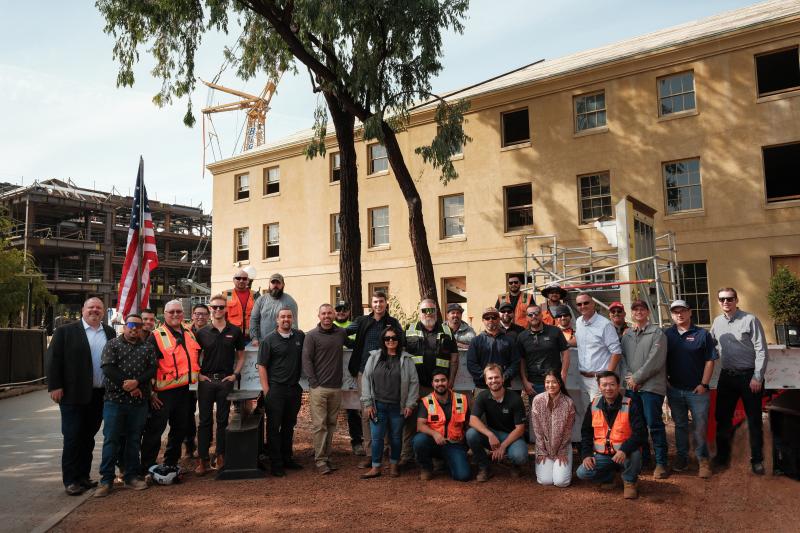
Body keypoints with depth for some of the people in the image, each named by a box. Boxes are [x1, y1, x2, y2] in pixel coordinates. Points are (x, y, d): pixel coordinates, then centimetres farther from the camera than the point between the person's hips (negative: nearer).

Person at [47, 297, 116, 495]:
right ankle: (71, 480, 10)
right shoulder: (66, 331, -2)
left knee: (88, 437, 12)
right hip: (73, 394, -4)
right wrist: (55, 386, -11)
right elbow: (54, 359, -5)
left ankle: (83, 476, 22)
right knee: (73, 437, 1)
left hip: (99, 395, 4)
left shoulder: (110, 333, 10)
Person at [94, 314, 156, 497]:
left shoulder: (148, 348, 11)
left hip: (139, 400, 2)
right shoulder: (112, 344, 4)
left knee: (134, 439, 9)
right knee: (111, 439, -1)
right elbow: (108, 368, -8)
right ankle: (106, 480, 5)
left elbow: (152, 369, 0)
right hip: (114, 399, -2)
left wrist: (136, 382, -18)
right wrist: (126, 386, -14)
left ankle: (131, 476, 19)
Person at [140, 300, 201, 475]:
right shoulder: (156, 336, -10)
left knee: (180, 429, 15)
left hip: (183, 389, 7)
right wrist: (151, 392, -14)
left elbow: (196, 354, 25)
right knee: (155, 430, -1)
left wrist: (197, 373, 16)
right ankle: (147, 467, 10)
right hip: (162, 392, -7)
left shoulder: (189, 332, 9)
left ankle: (171, 464, 29)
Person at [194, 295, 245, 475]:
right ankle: (203, 459, 10)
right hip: (206, 380, 0)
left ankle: (221, 456, 17)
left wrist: (235, 374, 0)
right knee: (205, 420, 3)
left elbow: (241, 355, 10)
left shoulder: (235, 331, 3)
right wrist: (198, 374, -2)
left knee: (223, 419, 7)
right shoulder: (202, 332, 3)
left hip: (226, 380, 0)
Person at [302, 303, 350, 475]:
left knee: (331, 424, 10)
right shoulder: (311, 336, -2)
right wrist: (314, 383, -10)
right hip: (319, 388, -4)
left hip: (336, 388, 4)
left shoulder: (341, 333, 8)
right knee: (319, 425, -3)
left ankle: (326, 456, 19)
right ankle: (320, 460, 3)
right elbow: (306, 361, -5)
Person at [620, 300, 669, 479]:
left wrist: (637, 378, -11)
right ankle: (642, 456, 25)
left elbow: (655, 360, -11)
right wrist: (629, 377, -5)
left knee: (654, 424, -5)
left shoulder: (657, 333, -3)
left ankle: (661, 462, 5)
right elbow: (622, 357, 11)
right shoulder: (626, 335, 14)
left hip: (651, 385, -5)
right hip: (631, 386, 5)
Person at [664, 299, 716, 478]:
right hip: (674, 390, 3)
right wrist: (665, 380, 2)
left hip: (697, 390, -2)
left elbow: (710, 361, -3)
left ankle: (703, 459, 12)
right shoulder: (666, 334, 5)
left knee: (700, 426, 0)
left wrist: (703, 384, -9)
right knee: (680, 425, 14)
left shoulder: (702, 334, -2)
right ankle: (681, 456, 25)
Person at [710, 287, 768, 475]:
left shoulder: (750, 320, -10)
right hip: (727, 376, 5)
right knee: (722, 417, 10)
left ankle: (757, 460, 17)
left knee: (754, 420, 4)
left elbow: (761, 350, -11)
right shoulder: (717, 322, 6)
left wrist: (757, 377, -15)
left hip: (749, 376, -5)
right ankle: (722, 455, 24)